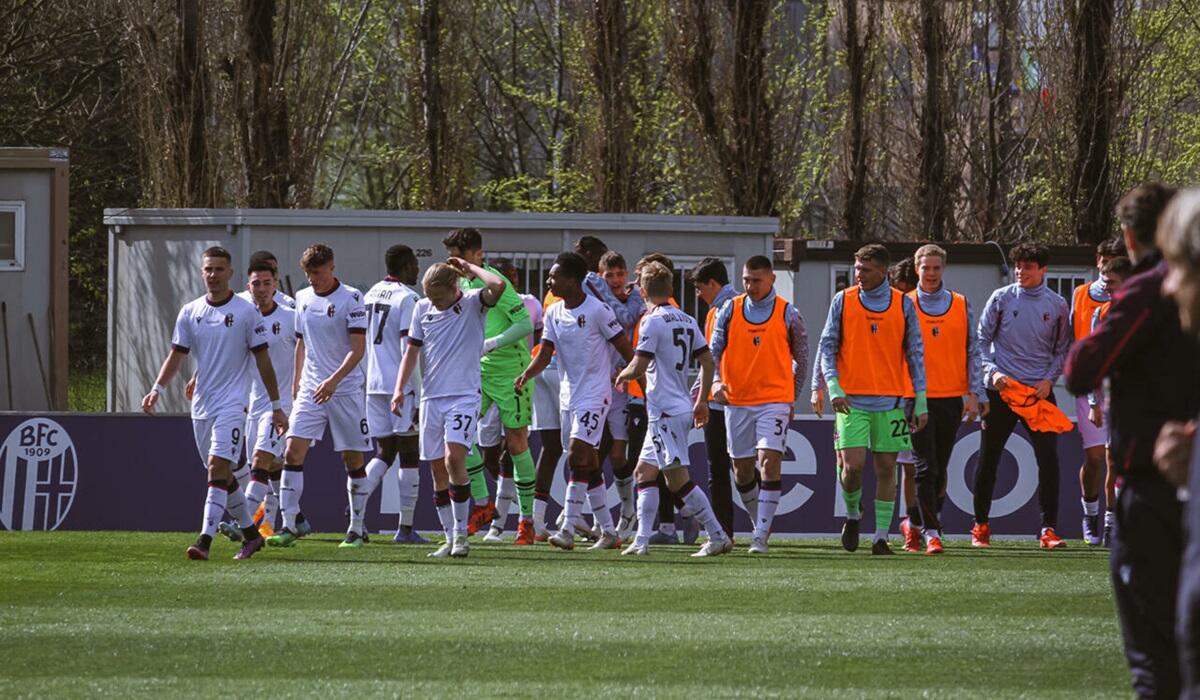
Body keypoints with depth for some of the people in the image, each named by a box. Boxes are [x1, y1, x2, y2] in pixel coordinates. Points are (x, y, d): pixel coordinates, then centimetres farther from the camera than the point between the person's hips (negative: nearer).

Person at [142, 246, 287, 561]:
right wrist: (157, 389, -5)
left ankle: (205, 540, -23)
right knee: (220, 474, 11)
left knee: (218, 468, -18)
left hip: (232, 404, -6)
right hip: (201, 405, 6)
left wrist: (276, 405, -1)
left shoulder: (246, 312, -4)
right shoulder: (190, 312, 8)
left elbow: (262, 360, -1)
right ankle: (251, 533, 27)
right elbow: (176, 355, 10)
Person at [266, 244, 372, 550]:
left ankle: (356, 528, 14)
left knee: (353, 459, 2)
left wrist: (334, 381, -24)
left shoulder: (351, 298, -8)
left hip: (346, 389, -4)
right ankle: (288, 527, -10)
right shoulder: (303, 298, 10)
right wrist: (298, 379, 19)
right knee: (292, 452, -10)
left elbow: (358, 348, -14)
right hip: (311, 388, 4)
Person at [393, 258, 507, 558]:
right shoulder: (422, 309, 9)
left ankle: (461, 533, -12)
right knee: (437, 469, 5)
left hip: (464, 395, -5)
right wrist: (400, 389, 6)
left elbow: (498, 286, -25)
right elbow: (412, 350, 14)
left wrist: (469, 268, -10)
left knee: (453, 458, -21)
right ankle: (451, 540, 12)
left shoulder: (473, 303, -4)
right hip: (431, 396, 5)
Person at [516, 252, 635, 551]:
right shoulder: (553, 313, 7)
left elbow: (623, 346, -5)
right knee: (589, 465, 9)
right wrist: (526, 375, -16)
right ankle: (608, 532, 17)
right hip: (569, 396, 7)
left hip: (594, 394, -7)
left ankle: (568, 529, -21)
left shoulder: (597, 310, -12)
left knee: (577, 457, -17)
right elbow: (545, 354, 2)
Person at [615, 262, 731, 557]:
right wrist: (702, 401, 19)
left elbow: (638, 368, -17)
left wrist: (623, 375, 5)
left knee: (678, 479, -9)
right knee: (645, 471, 14)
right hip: (682, 406, 9)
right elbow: (707, 360, 13)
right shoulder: (687, 321, 11)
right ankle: (642, 541, 11)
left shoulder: (652, 321, -13)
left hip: (665, 410, -9)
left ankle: (718, 537, -12)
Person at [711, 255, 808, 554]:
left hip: (775, 399, -3)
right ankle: (760, 523, 30)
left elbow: (801, 357, 10)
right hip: (737, 400, 3)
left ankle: (761, 536, -16)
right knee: (742, 470, 9)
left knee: (769, 462, -16)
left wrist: (792, 396, 10)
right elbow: (714, 349, 4)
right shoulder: (730, 310, 4)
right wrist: (716, 381, -14)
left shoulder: (787, 314, 0)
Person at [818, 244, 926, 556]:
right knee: (853, 465, -11)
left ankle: (881, 536, 9)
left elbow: (915, 354, 8)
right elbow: (827, 346, 4)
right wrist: (833, 387, -10)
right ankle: (853, 514, 18)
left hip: (891, 401, 1)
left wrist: (921, 402, 3)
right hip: (851, 399, -1)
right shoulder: (843, 301, 4)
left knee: (886, 468, 1)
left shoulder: (903, 305, 4)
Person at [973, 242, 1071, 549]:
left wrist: (1049, 378, -3)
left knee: (1049, 460, -8)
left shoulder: (1057, 305, 5)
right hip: (1001, 389, -1)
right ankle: (980, 525, 18)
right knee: (988, 458, 5)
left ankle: (1048, 529, -5)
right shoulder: (1001, 298, 1)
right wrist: (992, 371, -10)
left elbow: (1062, 349, 12)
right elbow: (981, 340, 4)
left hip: (1040, 390, 1)